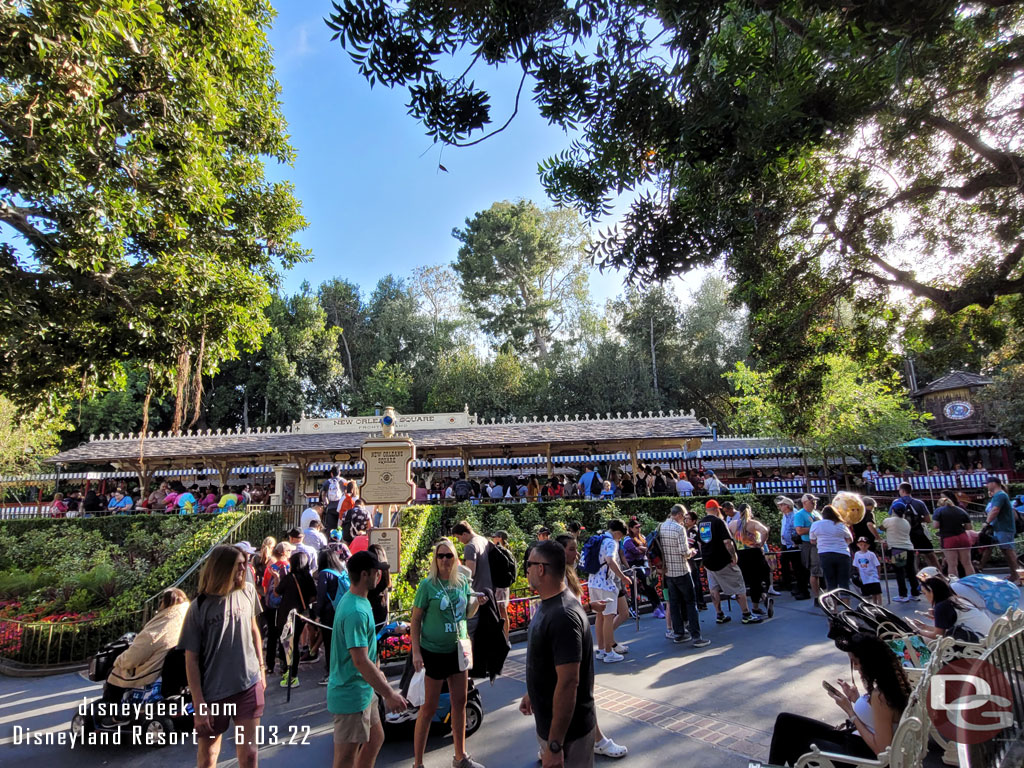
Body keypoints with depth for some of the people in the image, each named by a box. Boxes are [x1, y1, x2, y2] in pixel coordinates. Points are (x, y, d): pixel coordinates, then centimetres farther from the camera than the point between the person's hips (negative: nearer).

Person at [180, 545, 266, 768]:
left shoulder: (248, 592, -5)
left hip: (249, 685, 2)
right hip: (213, 691, -2)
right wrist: (199, 704, -9)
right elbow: (191, 659, -9)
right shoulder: (199, 608, -14)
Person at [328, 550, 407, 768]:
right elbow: (360, 661, -29)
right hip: (351, 695, -10)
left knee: (375, 738, 23)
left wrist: (377, 671, 23)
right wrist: (389, 694, -24)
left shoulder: (355, 599, 5)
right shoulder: (356, 612, -28)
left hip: (363, 689, 10)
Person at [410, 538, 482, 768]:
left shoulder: (463, 582, -1)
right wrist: (416, 652, -15)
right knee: (429, 708, 7)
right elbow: (415, 620, -10)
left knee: (460, 703, 16)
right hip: (433, 651, -5)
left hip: (458, 649, 5)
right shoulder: (427, 584, -15)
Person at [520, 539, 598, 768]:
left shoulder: (563, 616, -30)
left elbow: (568, 683, -30)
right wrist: (532, 693, 23)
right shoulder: (547, 604, 1)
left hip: (568, 730, -9)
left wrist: (555, 745, -26)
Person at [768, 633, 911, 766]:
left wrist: (849, 710, -17)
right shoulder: (889, 679, -1)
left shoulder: (879, 695, -29)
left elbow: (882, 750, -23)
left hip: (863, 755, -9)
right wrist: (857, 699, -1)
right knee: (786, 721, 7)